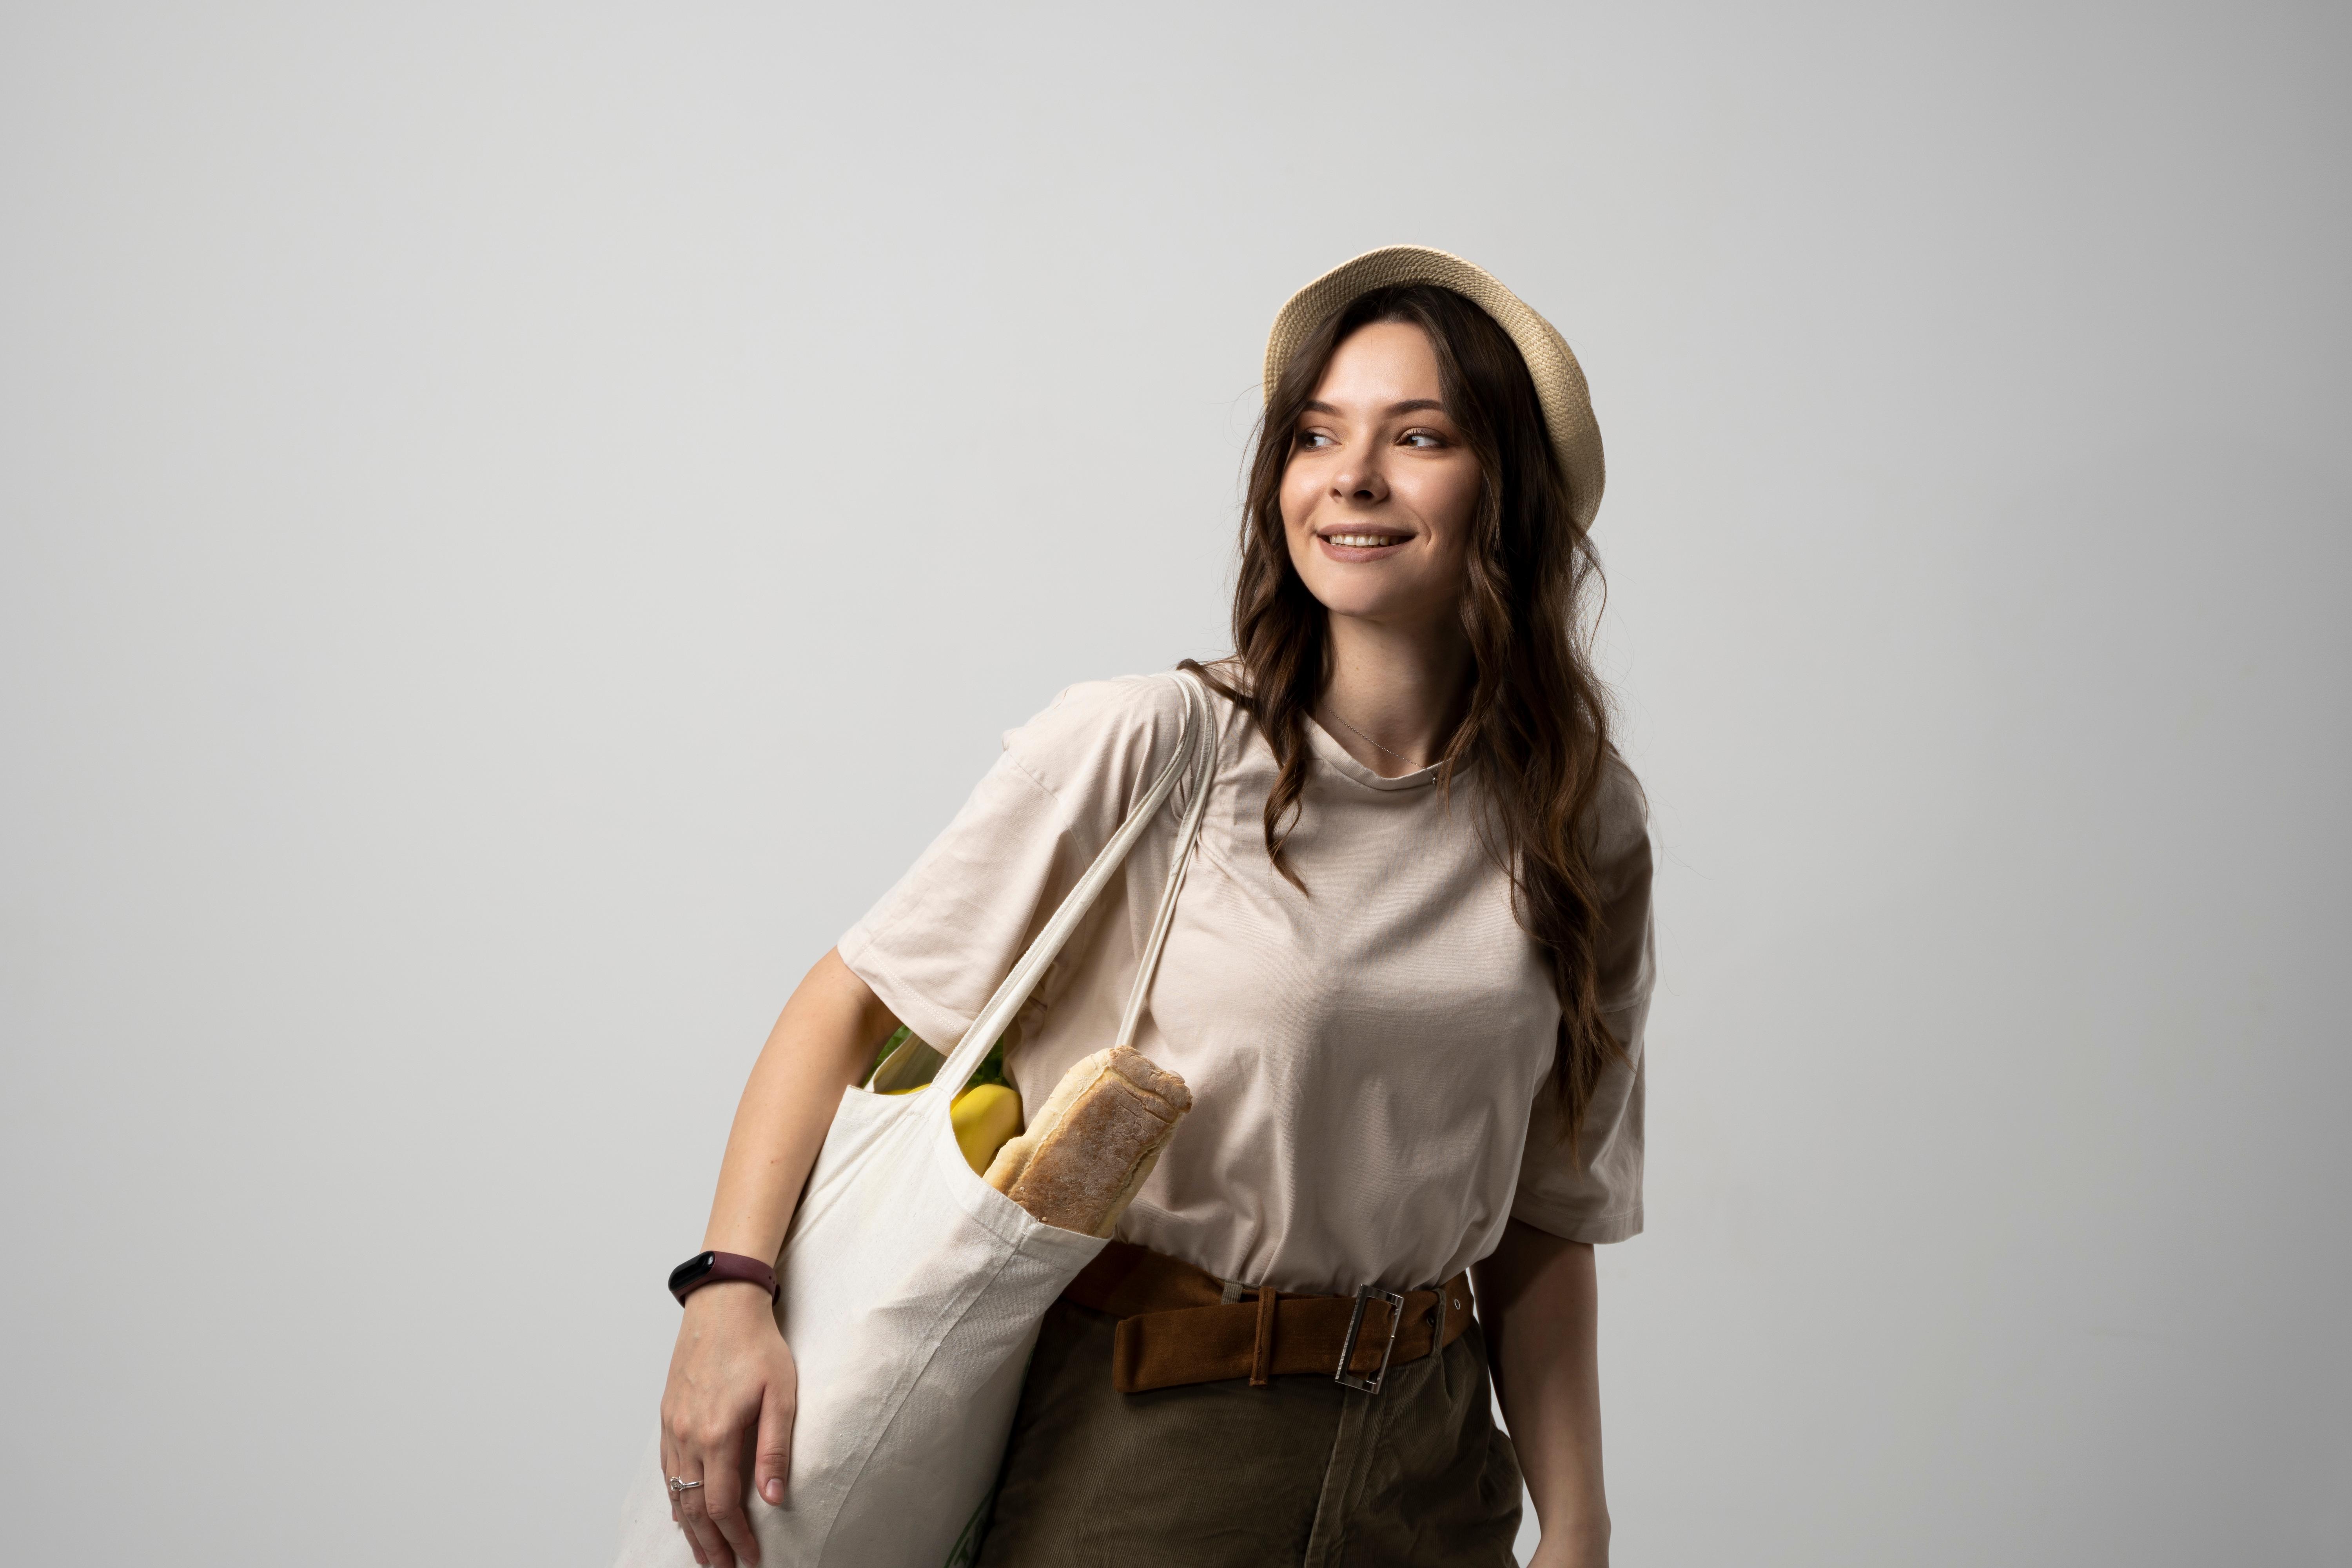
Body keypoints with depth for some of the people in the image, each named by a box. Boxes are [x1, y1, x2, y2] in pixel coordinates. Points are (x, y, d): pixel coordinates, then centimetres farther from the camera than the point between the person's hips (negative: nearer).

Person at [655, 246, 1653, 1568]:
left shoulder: (1589, 828, 0)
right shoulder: (1137, 753, -13)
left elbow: (1543, 1220, 5)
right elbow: (851, 1006, -8)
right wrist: (730, 1293, -19)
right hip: (1138, 1460, -3)